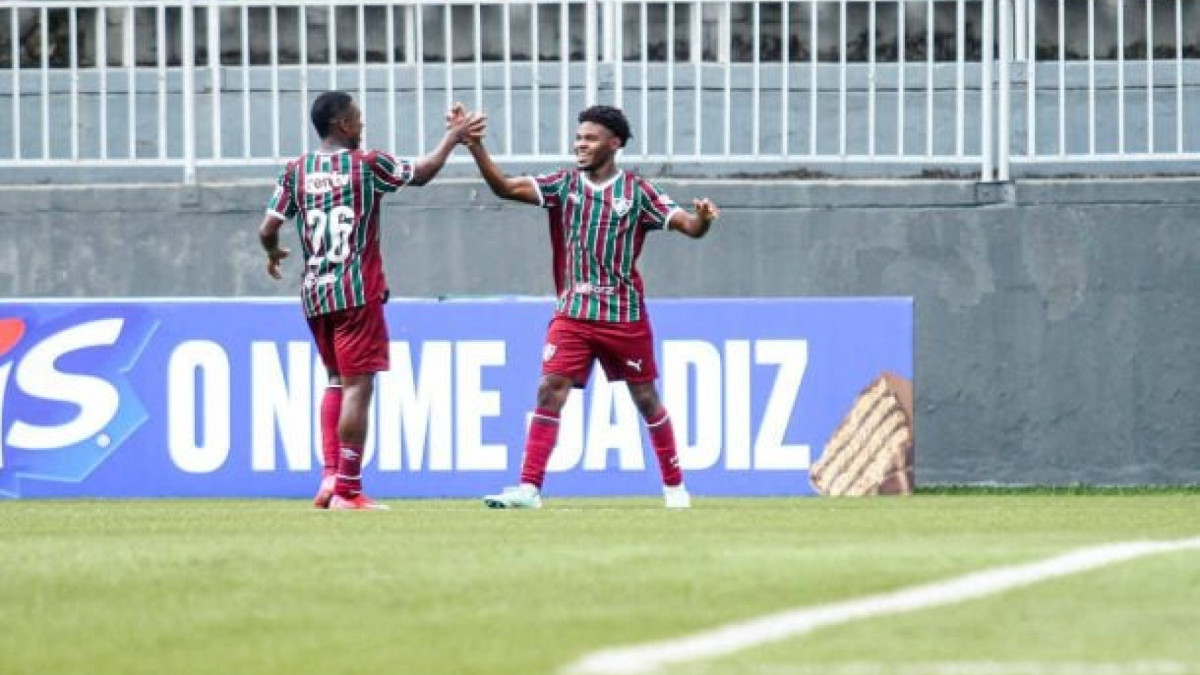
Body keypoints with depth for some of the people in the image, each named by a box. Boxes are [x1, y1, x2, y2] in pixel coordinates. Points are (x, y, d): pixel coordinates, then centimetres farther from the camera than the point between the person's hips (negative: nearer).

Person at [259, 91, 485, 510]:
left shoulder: (296, 171, 5)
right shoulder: (366, 165, -5)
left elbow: (267, 229, 3)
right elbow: (422, 173, 9)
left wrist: (273, 254, 25)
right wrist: (453, 138, 23)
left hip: (314, 292, 5)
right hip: (356, 291, -5)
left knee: (336, 379, 18)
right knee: (357, 385, -4)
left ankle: (330, 477, 7)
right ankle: (347, 491, -8)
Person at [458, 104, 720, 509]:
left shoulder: (636, 191, -3)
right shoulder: (564, 184, 3)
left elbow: (689, 227, -8)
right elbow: (505, 188, -7)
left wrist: (702, 218, -31)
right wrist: (476, 147, -19)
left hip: (625, 315, -1)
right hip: (573, 313, 1)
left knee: (645, 397, 8)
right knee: (550, 389, -12)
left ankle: (674, 485, 22)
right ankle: (529, 487, -13)